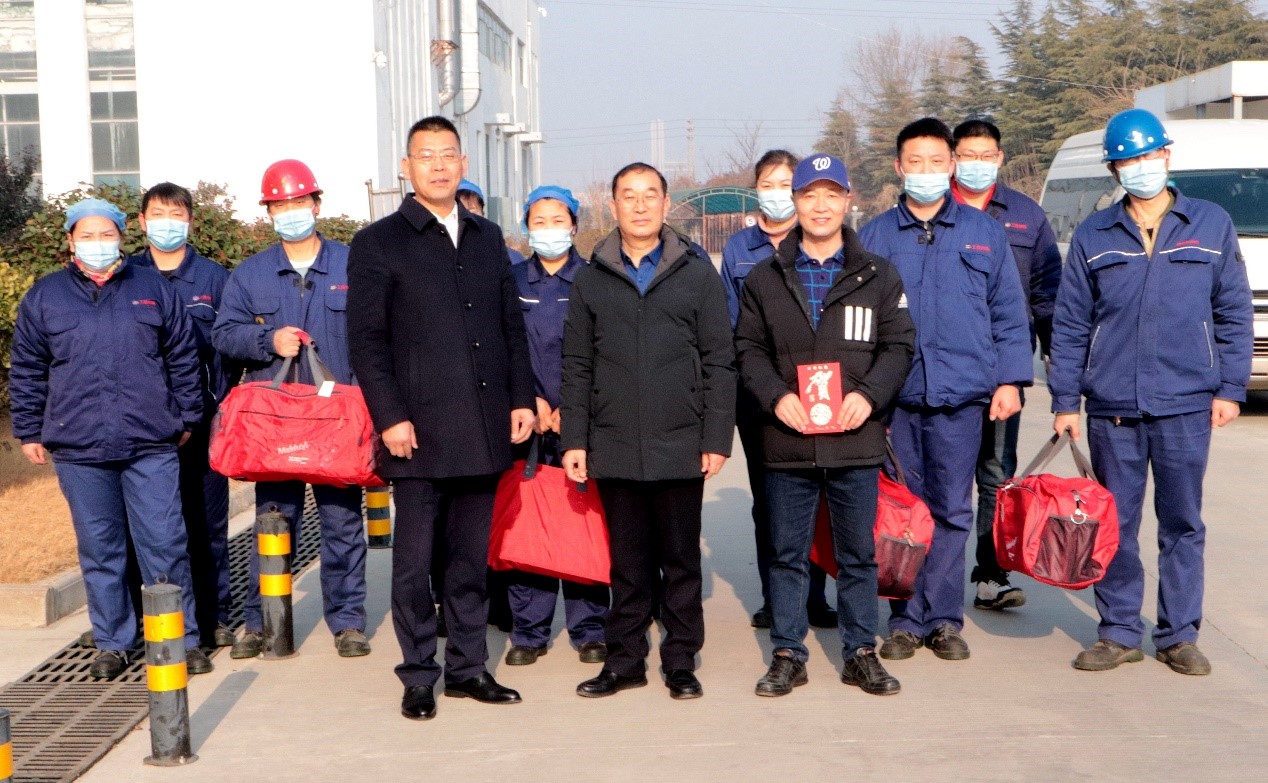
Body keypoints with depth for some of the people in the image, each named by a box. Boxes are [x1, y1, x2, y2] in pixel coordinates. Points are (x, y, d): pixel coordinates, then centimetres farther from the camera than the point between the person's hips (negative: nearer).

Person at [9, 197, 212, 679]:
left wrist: (187, 418, 10)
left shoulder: (153, 290, 8)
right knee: (99, 551, 8)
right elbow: (26, 372, 13)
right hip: (78, 449, 1)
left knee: (165, 545, -1)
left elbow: (183, 359, 12)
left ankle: (182, 640, 10)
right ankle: (112, 644, 20)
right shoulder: (44, 297, 9)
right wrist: (29, 432, 11)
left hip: (152, 445, -1)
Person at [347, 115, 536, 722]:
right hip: (421, 432, -4)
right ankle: (419, 677, 14)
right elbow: (366, 338, -4)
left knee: (472, 557, 11)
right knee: (414, 562, 2)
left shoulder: (487, 238, 16)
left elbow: (512, 325, 17)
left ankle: (467, 667, 22)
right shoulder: (378, 243, 1)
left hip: (484, 431, 4)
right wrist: (390, 416, -12)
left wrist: (521, 398, 7)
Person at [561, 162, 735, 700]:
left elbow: (719, 363, 2)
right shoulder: (591, 279, 8)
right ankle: (625, 659, 20)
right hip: (614, 448, 1)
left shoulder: (698, 275, 4)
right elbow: (577, 367, 8)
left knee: (681, 559, 8)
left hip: (680, 447, -1)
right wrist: (573, 439, 2)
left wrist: (717, 438, -4)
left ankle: (681, 660, 19)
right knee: (627, 560, 10)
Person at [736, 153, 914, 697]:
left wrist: (869, 393, -12)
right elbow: (749, 349, 6)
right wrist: (776, 396, -10)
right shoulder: (765, 278, 8)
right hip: (786, 442, 0)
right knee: (787, 554, 8)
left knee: (858, 554, 9)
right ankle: (787, 655, 18)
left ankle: (861, 653, 21)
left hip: (856, 442, 0)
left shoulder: (878, 276, 6)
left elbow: (899, 346, 4)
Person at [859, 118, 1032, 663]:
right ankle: (906, 620, 13)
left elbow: (1009, 314, 9)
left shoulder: (984, 234, 9)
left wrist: (1010, 380, 0)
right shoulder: (875, 236, 9)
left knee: (952, 511, 4)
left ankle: (943, 619, 14)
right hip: (893, 396, 0)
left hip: (961, 393, 0)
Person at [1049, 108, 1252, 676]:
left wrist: (1230, 388, 0)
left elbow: (1235, 313, 7)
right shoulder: (1093, 236, 7)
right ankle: (1119, 633, 17)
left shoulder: (1211, 225, 7)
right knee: (1115, 524, 6)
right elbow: (1069, 326, 7)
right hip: (1111, 407, 1)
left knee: (1183, 523, 6)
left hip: (1185, 404, 0)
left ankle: (1179, 635, 17)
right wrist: (1064, 400, 1)